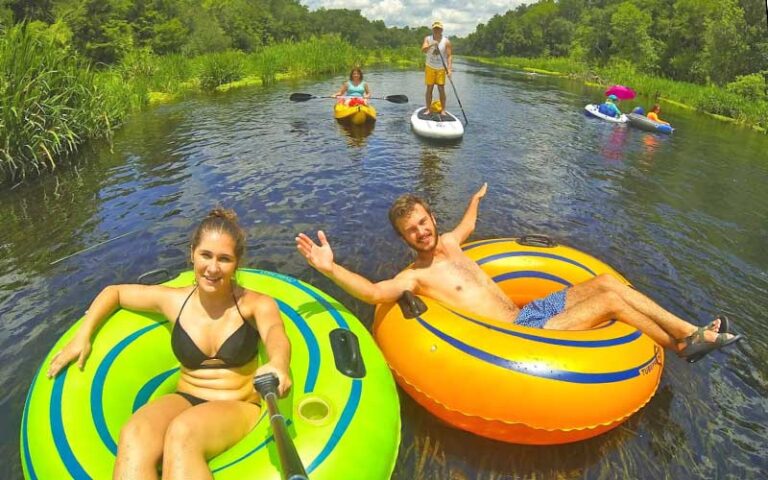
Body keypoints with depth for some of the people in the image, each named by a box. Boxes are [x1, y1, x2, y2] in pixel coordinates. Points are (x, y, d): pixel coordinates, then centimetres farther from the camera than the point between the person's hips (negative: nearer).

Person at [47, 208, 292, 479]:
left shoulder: (256, 304, -7)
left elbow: (275, 333, -29)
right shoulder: (173, 300, 3)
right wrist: (83, 336, 6)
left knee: (182, 433, -36)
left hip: (240, 407, -3)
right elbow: (113, 292, 19)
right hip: (186, 400, 4)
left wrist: (278, 364, -52)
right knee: (134, 437, -31)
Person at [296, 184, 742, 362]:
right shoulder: (414, 276, -13)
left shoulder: (448, 243, 10)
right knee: (610, 300, -13)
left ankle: (692, 331, 9)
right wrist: (330, 267, -42)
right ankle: (682, 347, 11)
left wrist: (475, 200, 47)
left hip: (530, 310, 8)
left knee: (605, 281, -2)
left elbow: (468, 225, 34)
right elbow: (375, 292, -32)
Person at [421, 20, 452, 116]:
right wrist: (431, 45, -35)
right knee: (429, 88, 3)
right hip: (430, 68, 1)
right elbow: (423, 50, -17)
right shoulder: (428, 39, -1)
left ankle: (443, 110, 3)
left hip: (441, 69, -1)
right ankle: (428, 109, 10)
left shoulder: (446, 41, -3)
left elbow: (449, 55, -7)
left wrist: (449, 68, -19)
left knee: (441, 89, -3)